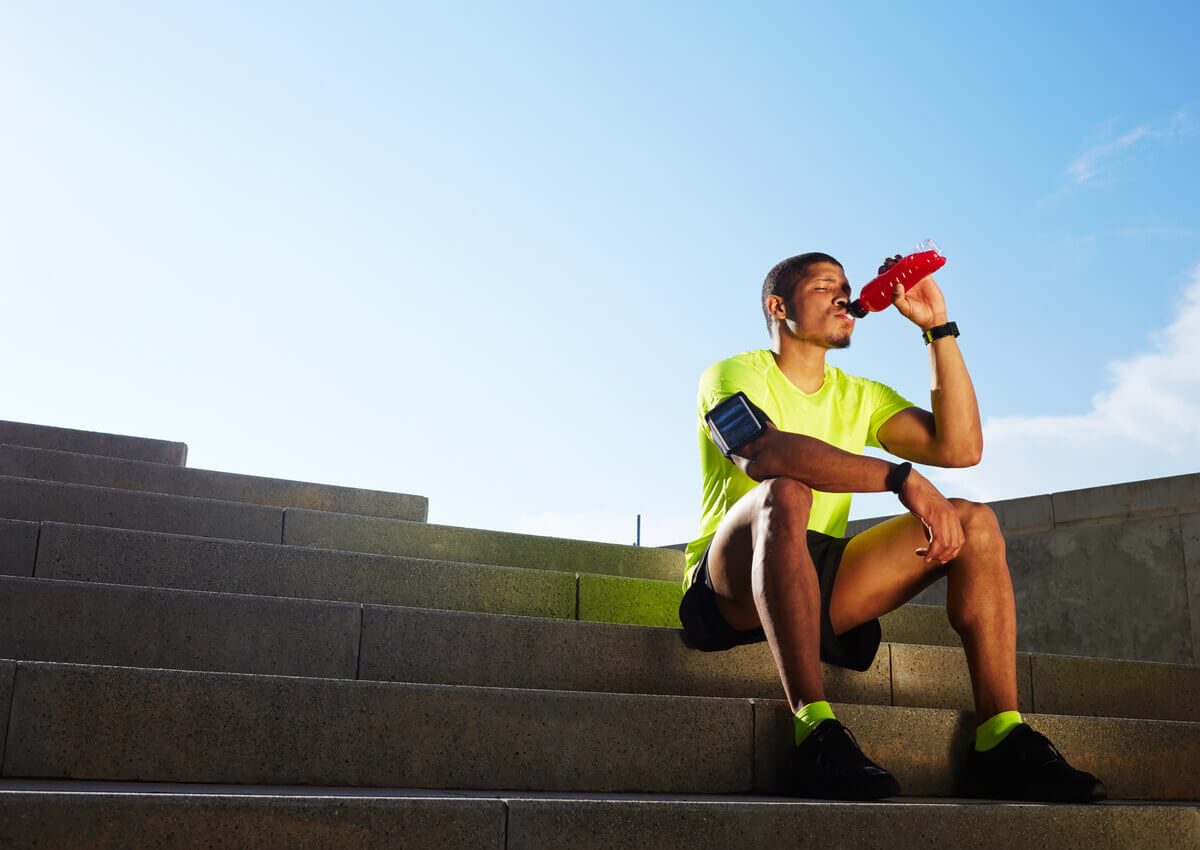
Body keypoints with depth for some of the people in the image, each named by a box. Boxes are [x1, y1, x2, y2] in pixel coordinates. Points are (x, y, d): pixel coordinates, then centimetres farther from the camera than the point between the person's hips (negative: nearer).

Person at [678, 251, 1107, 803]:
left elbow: (961, 447, 4)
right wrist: (902, 478, -32)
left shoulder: (860, 398, 19)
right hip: (731, 586, -6)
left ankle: (1000, 742, -17)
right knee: (784, 495, -37)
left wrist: (938, 328, 3)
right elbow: (763, 452, -25)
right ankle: (816, 735, -43)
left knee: (974, 522, -8)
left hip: (821, 582, 6)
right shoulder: (736, 375, -1)